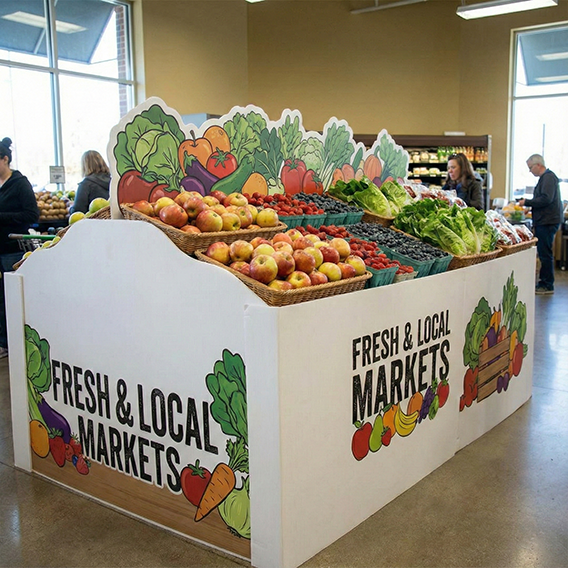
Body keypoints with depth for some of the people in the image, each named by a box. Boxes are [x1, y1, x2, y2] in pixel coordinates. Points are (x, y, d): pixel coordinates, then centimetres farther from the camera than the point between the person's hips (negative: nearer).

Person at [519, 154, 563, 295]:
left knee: (545, 254, -6)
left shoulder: (548, 177, -14)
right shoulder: (545, 177, 18)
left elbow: (546, 199, -24)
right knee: (543, 253, 13)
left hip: (547, 222, -10)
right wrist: (530, 206, 15)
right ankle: (543, 282, 20)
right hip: (544, 221, 10)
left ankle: (547, 286, -1)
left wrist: (526, 202, -16)